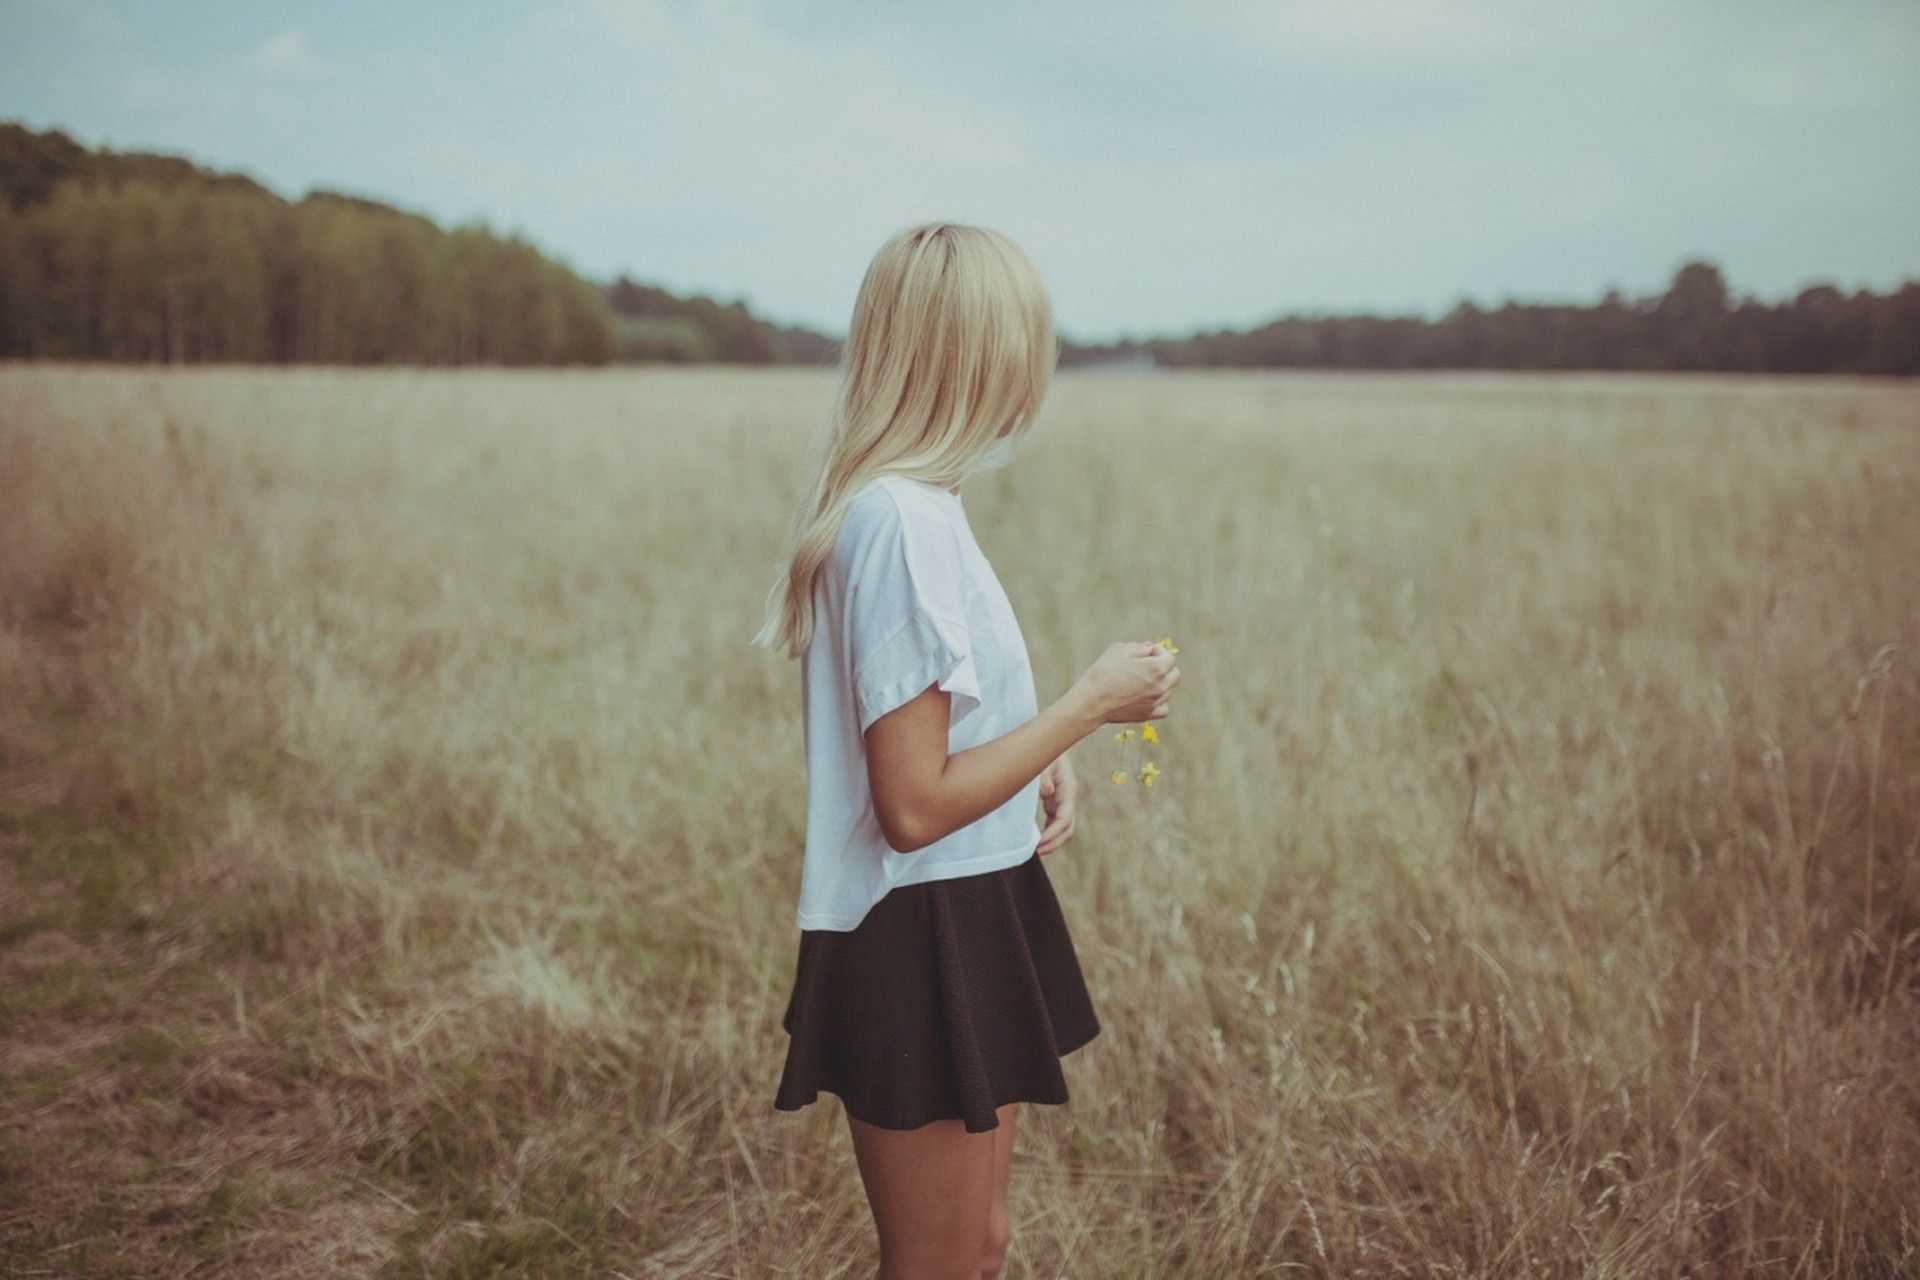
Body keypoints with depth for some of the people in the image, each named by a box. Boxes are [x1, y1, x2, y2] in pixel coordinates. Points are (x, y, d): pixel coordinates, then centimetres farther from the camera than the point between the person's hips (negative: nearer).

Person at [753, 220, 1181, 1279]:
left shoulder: (895, 501, 7)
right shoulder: (906, 520, -23)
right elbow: (916, 806, -25)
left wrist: (1041, 754, 3)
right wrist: (1090, 703, -15)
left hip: (965, 921, 9)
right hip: (922, 943, -9)